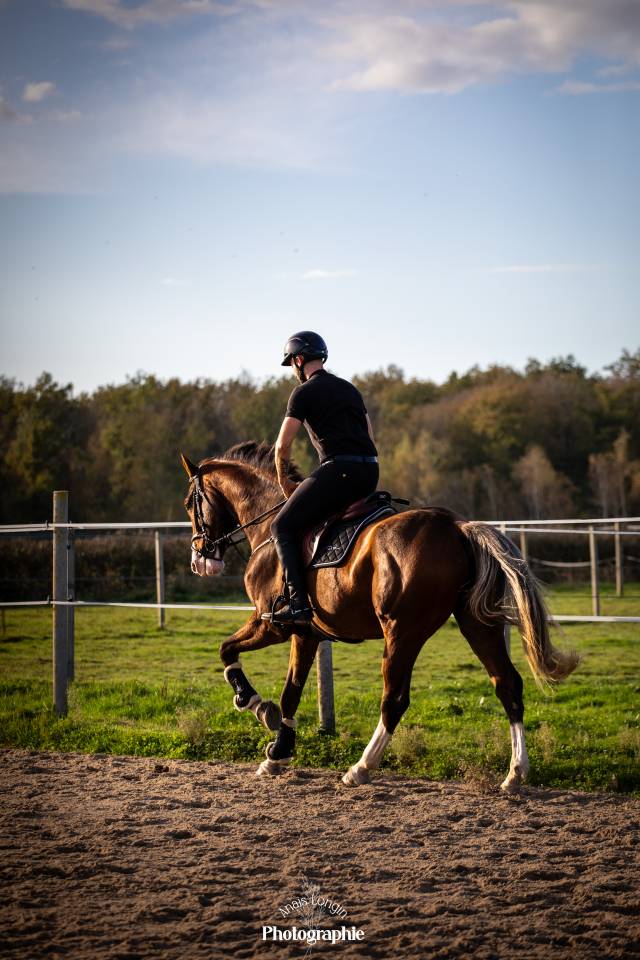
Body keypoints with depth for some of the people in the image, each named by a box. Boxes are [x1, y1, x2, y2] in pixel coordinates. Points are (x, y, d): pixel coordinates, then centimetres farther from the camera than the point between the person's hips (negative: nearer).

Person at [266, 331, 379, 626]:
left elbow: (283, 445, -3)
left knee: (283, 527, -2)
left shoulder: (304, 392, 1)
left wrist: (285, 482, 11)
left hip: (338, 469, -8)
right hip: (370, 472, 8)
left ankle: (299, 603, -16)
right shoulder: (349, 389, 24)